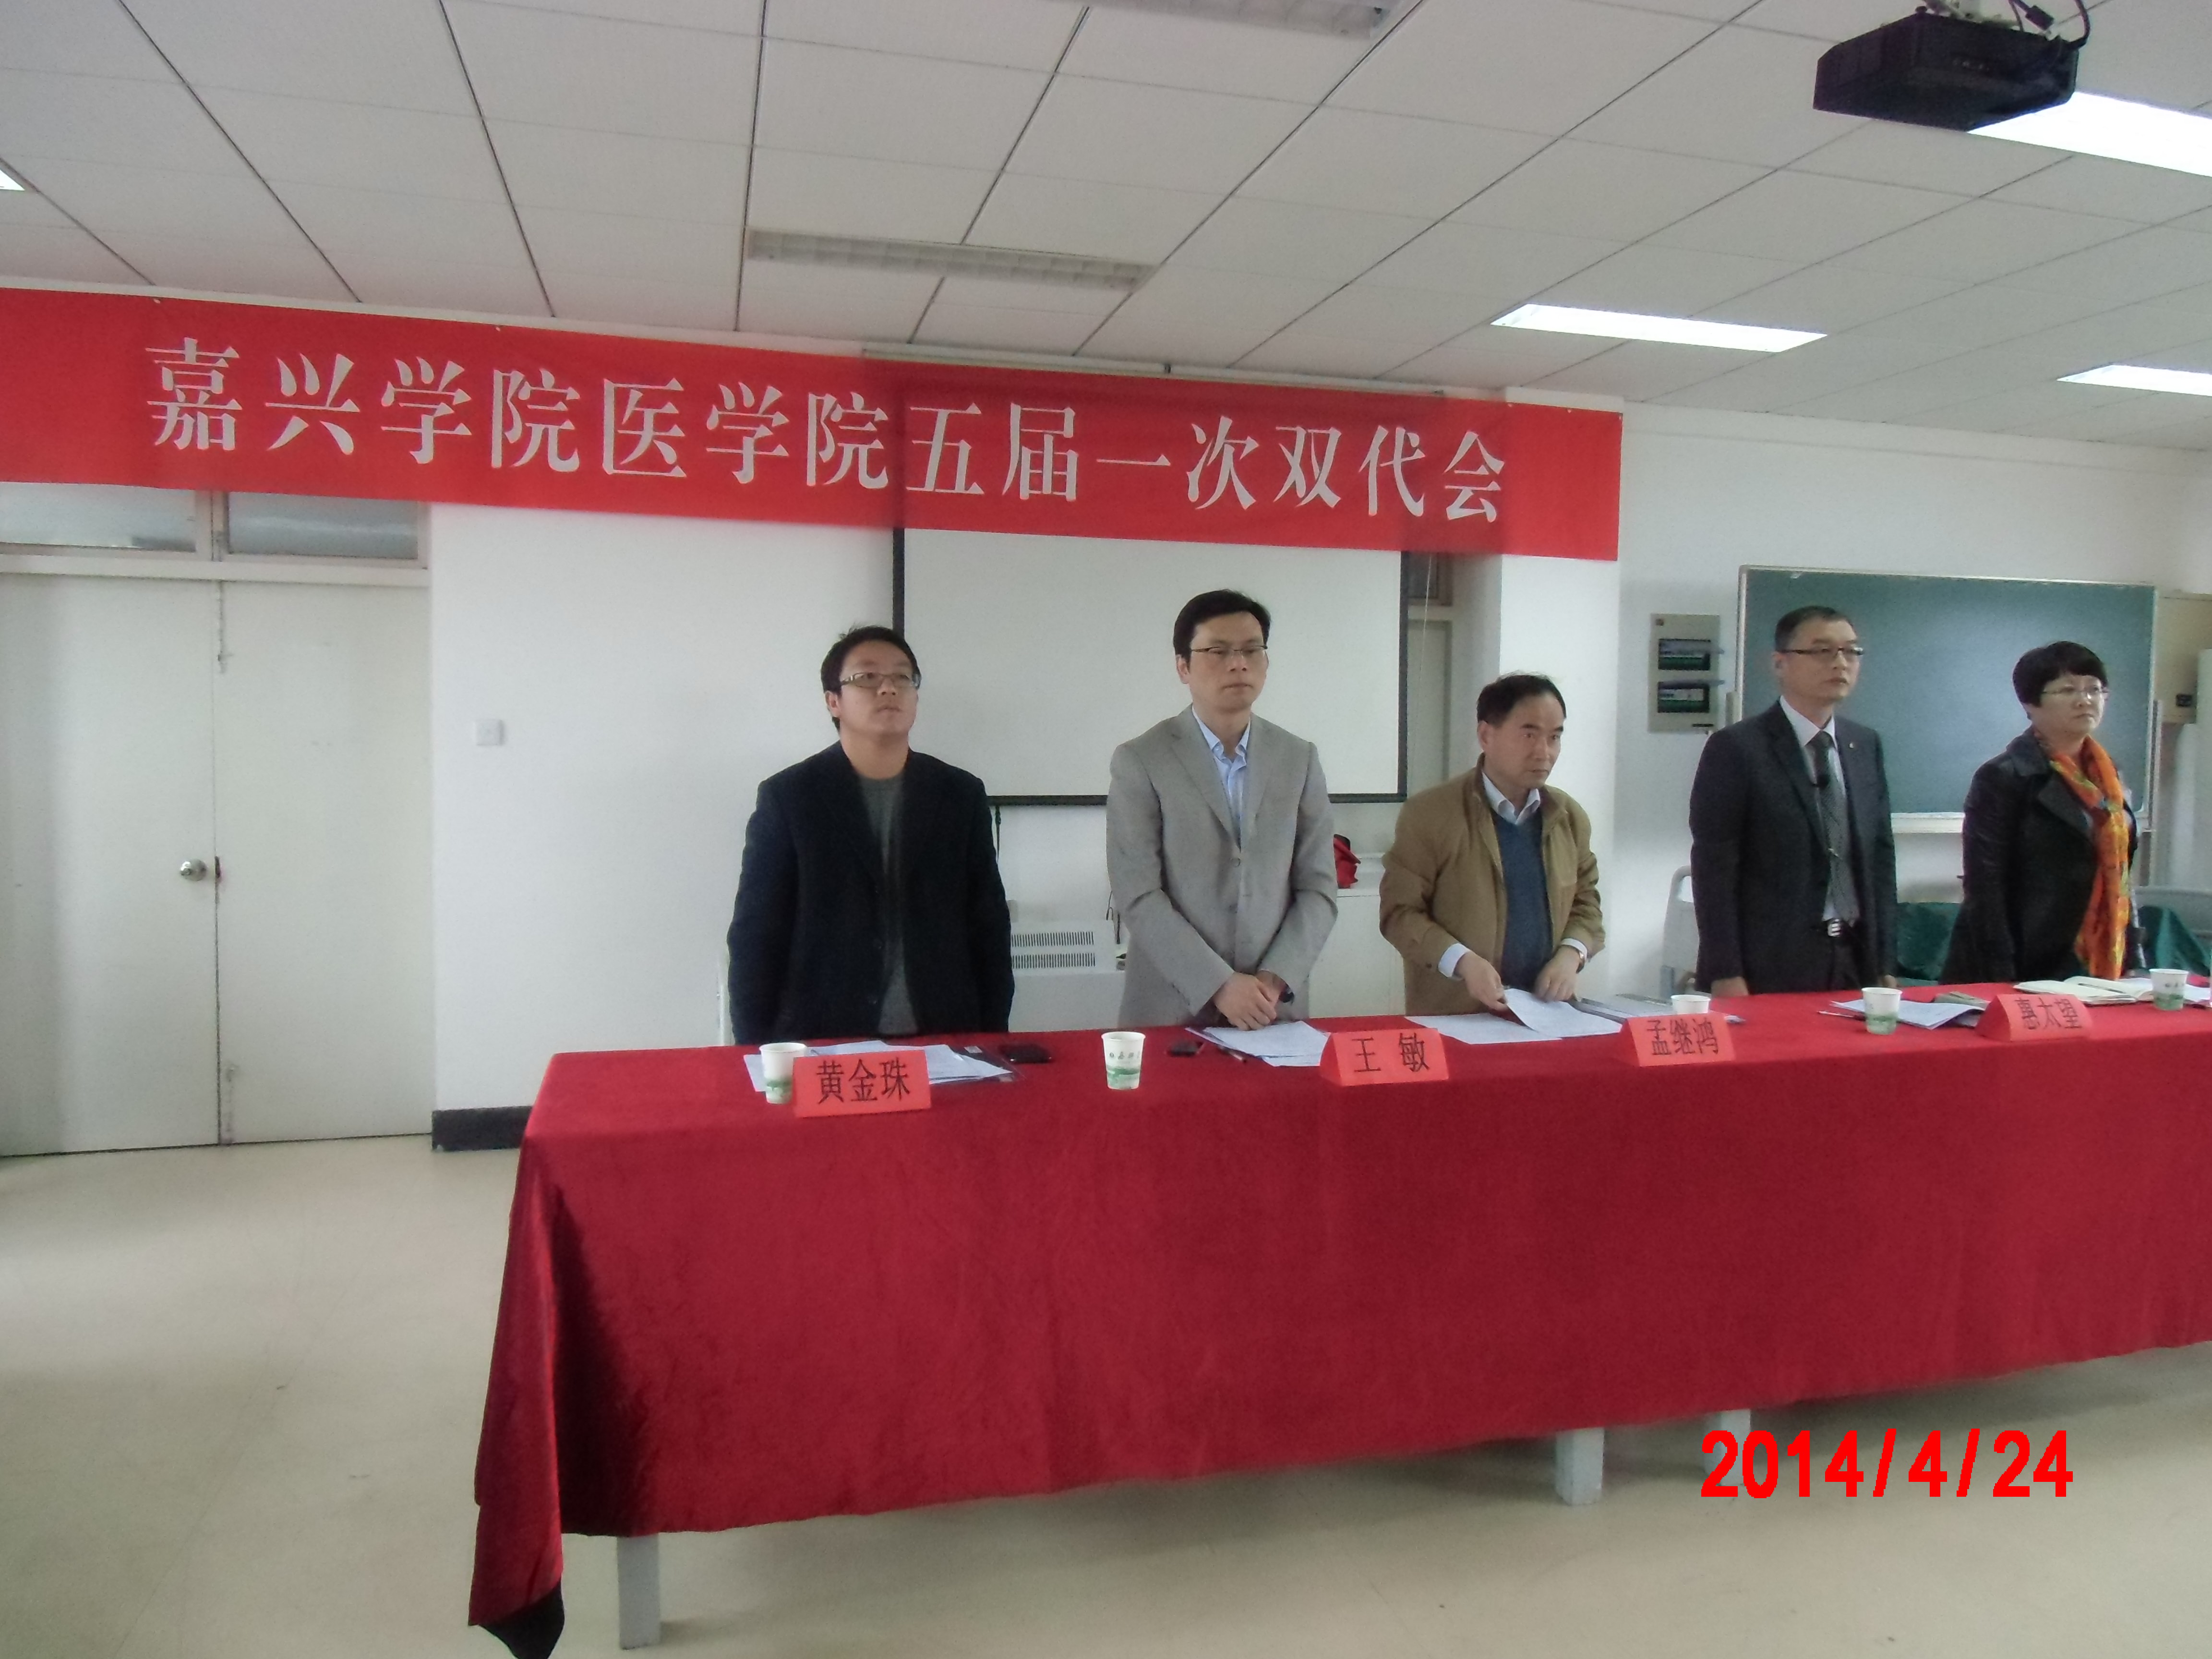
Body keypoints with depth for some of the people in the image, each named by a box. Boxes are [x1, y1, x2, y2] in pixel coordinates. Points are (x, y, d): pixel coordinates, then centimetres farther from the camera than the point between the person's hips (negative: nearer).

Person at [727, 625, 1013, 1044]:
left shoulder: (961, 795, 5)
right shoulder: (789, 797, -1)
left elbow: (989, 927, 7)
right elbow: (756, 936, -1)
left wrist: (993, 1041, 2)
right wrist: (761, 1055, -5)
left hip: (943, 1042, 2)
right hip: (819, 1045, -2)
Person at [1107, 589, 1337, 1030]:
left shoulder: (1300, 759, 5)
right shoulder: (1140, 761, -5)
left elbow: (1318, 889, 4)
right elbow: (1138, 897, -10)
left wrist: (1277, 980, -9)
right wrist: (1218, 985, -16)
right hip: (1172, 1011, -2)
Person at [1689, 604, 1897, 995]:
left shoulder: (1866, 745, 12)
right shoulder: (1735, 747, -7)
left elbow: (1881, 855, 13)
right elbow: (1713, 866, -10)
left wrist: (1885, 965, 8)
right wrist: (1725, 976, -14)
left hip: (1856, 962, 5)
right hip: (1770, 968, -5)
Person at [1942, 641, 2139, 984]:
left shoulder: (2108, 776, 11)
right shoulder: (2002, 778, -11)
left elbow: (2119, 873, 16)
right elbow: (1984, 891, -14)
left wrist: (2132, 962, 10)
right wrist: (2002, 983, -18)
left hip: (2096, 970, 6)